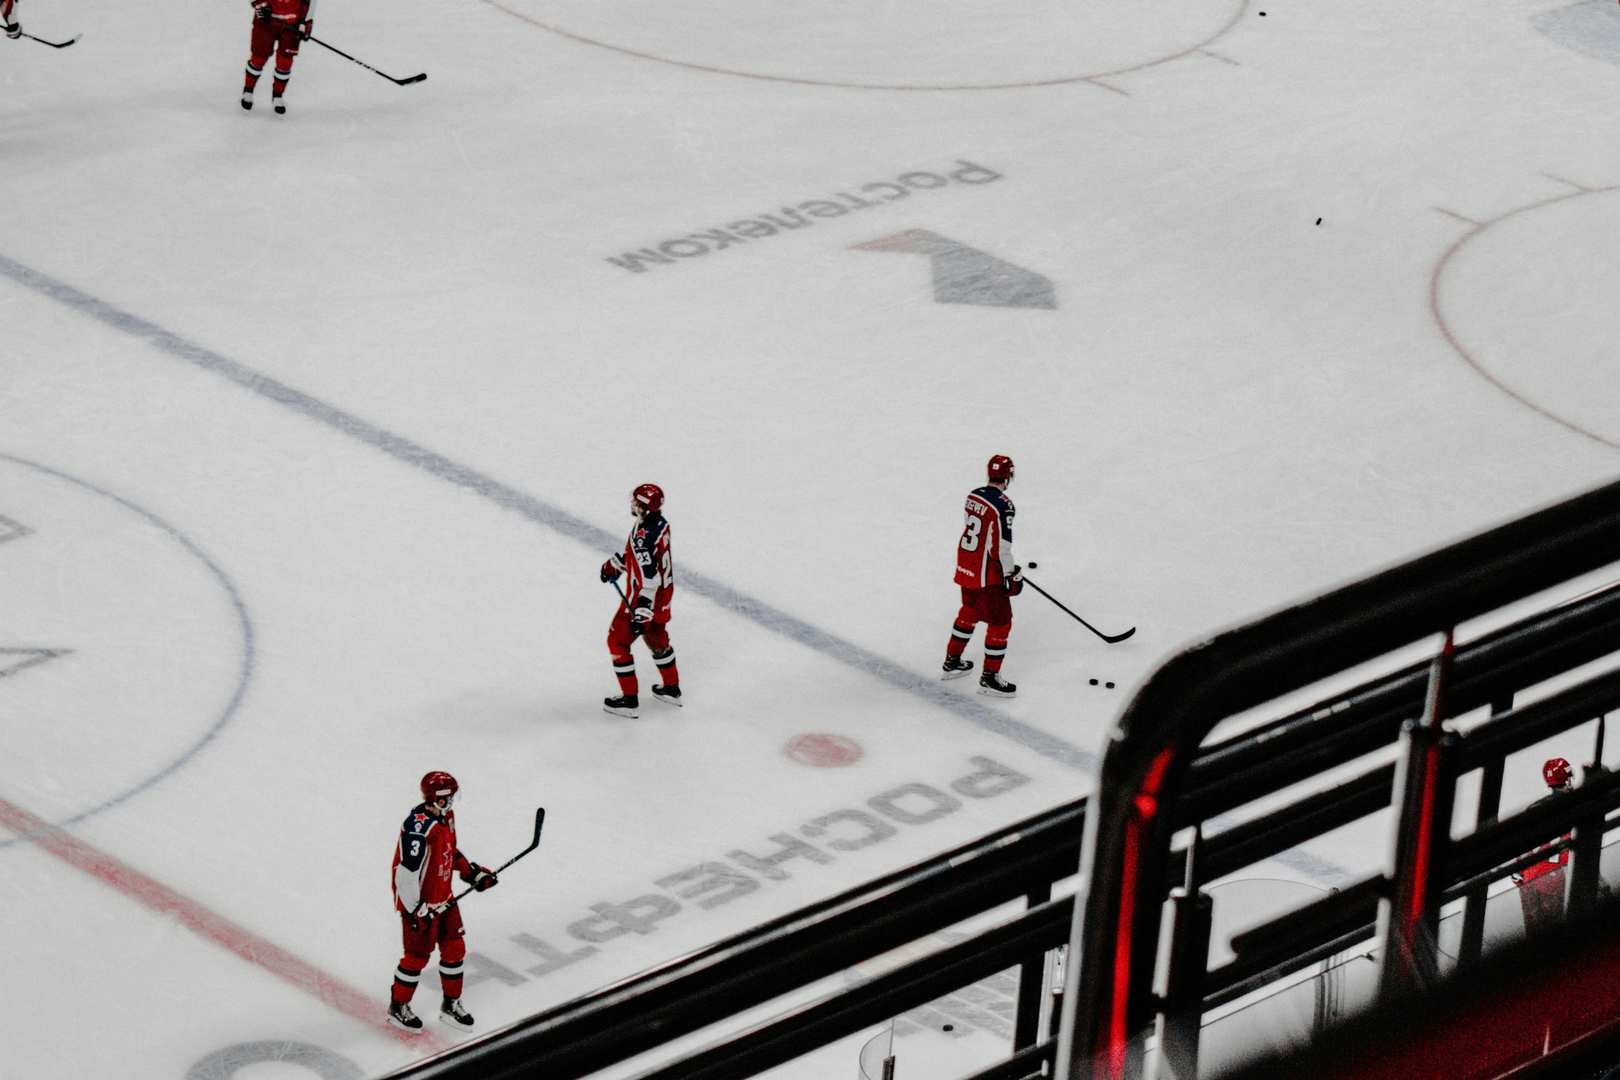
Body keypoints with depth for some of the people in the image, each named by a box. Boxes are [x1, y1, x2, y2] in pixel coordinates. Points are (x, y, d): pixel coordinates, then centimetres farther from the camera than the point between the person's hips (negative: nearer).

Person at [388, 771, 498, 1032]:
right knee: (417, 956, 5)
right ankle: (398, 1008, 25)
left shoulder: (446, 815, 0)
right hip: (418, 902, -9)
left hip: (443, 898, 9)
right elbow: (406, 874, -30)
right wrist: (418, 911, -26)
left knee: (454, 948, 15)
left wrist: (472, 872, 13)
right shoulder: (419, 827, -31)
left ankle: (451, 1004, 32)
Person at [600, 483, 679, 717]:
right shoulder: (660, 523, -4)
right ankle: (672, 689, 42)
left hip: (643, 598, -9)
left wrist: (642, 613, -38)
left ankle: (629, 699, 13)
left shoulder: (644, 536, -33)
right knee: (657, 638, 28)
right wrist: (615, 565, 22)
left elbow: (649, 580, -37)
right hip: (663, 592, 9)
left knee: (618, 641, 7)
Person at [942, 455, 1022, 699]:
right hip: (986, 574, -8)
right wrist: (1011, 573, -11)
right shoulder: (1002, 505, -22)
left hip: (965, 566, 8)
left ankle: (952, 661, 38)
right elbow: (1002, 545, -23)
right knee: (1000, 621, 2)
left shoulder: (974, 495, 3)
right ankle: (989, 678, 5)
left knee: (970, 611, 27)